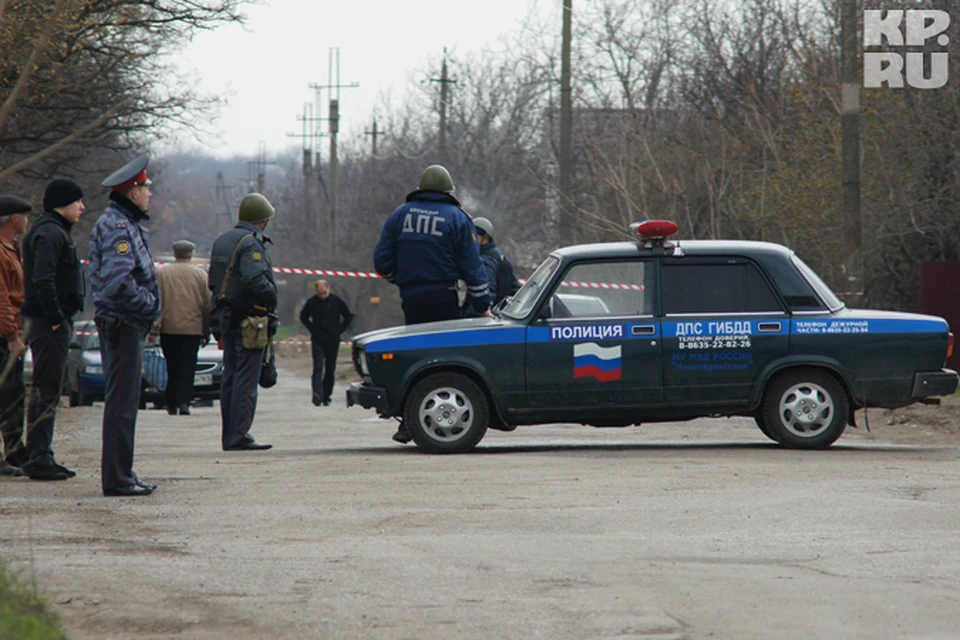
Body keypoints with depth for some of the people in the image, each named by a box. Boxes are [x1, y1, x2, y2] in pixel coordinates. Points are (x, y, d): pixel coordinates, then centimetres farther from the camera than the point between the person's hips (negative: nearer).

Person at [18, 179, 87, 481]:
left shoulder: (54, 232, 18)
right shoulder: (50, 234, -15)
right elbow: (42, 280, -25)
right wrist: (55, 318, -21)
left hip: (52, 322, 11)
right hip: (49, 323, -11)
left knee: (46, 391, 13)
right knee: (46, 391, -8)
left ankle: (38, 456, 18)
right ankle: (37, 459, -6)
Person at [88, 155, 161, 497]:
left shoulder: (125, 223, 18)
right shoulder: (117, 227, -16)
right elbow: (118, 281, -26)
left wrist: (148, 304, 11)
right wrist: (149, 303, -15)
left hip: (126, 325, 11)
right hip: (122, 324, -11)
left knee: (123, 401, 14)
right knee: (122, 403, -8)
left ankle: (120, 474, 19)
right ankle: (117, 478, -7)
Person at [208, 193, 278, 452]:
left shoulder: (222, 241, 15)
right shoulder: (251, 243, -14)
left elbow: (212, 282, 17)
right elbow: (254, 279, -25)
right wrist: (271, 298, -10)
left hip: (227, 317, 9)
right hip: (248, 319, -9)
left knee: (230, 376, 12)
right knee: (246, 378, -9)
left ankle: (229, 436, 14)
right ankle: (240, 436, -12)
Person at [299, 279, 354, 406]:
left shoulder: (337, 301, -2)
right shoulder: (312, 302, -1)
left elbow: (349, 316, 10)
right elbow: (303, 317, 15)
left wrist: (339, 330, -1)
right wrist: (313, 329, 1)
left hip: (333, 340, 1)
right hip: (318, 341, -1)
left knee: (330, 370, 5)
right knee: (318, 367, -15)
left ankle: (326, 397, 11)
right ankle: (317, 394, -26)